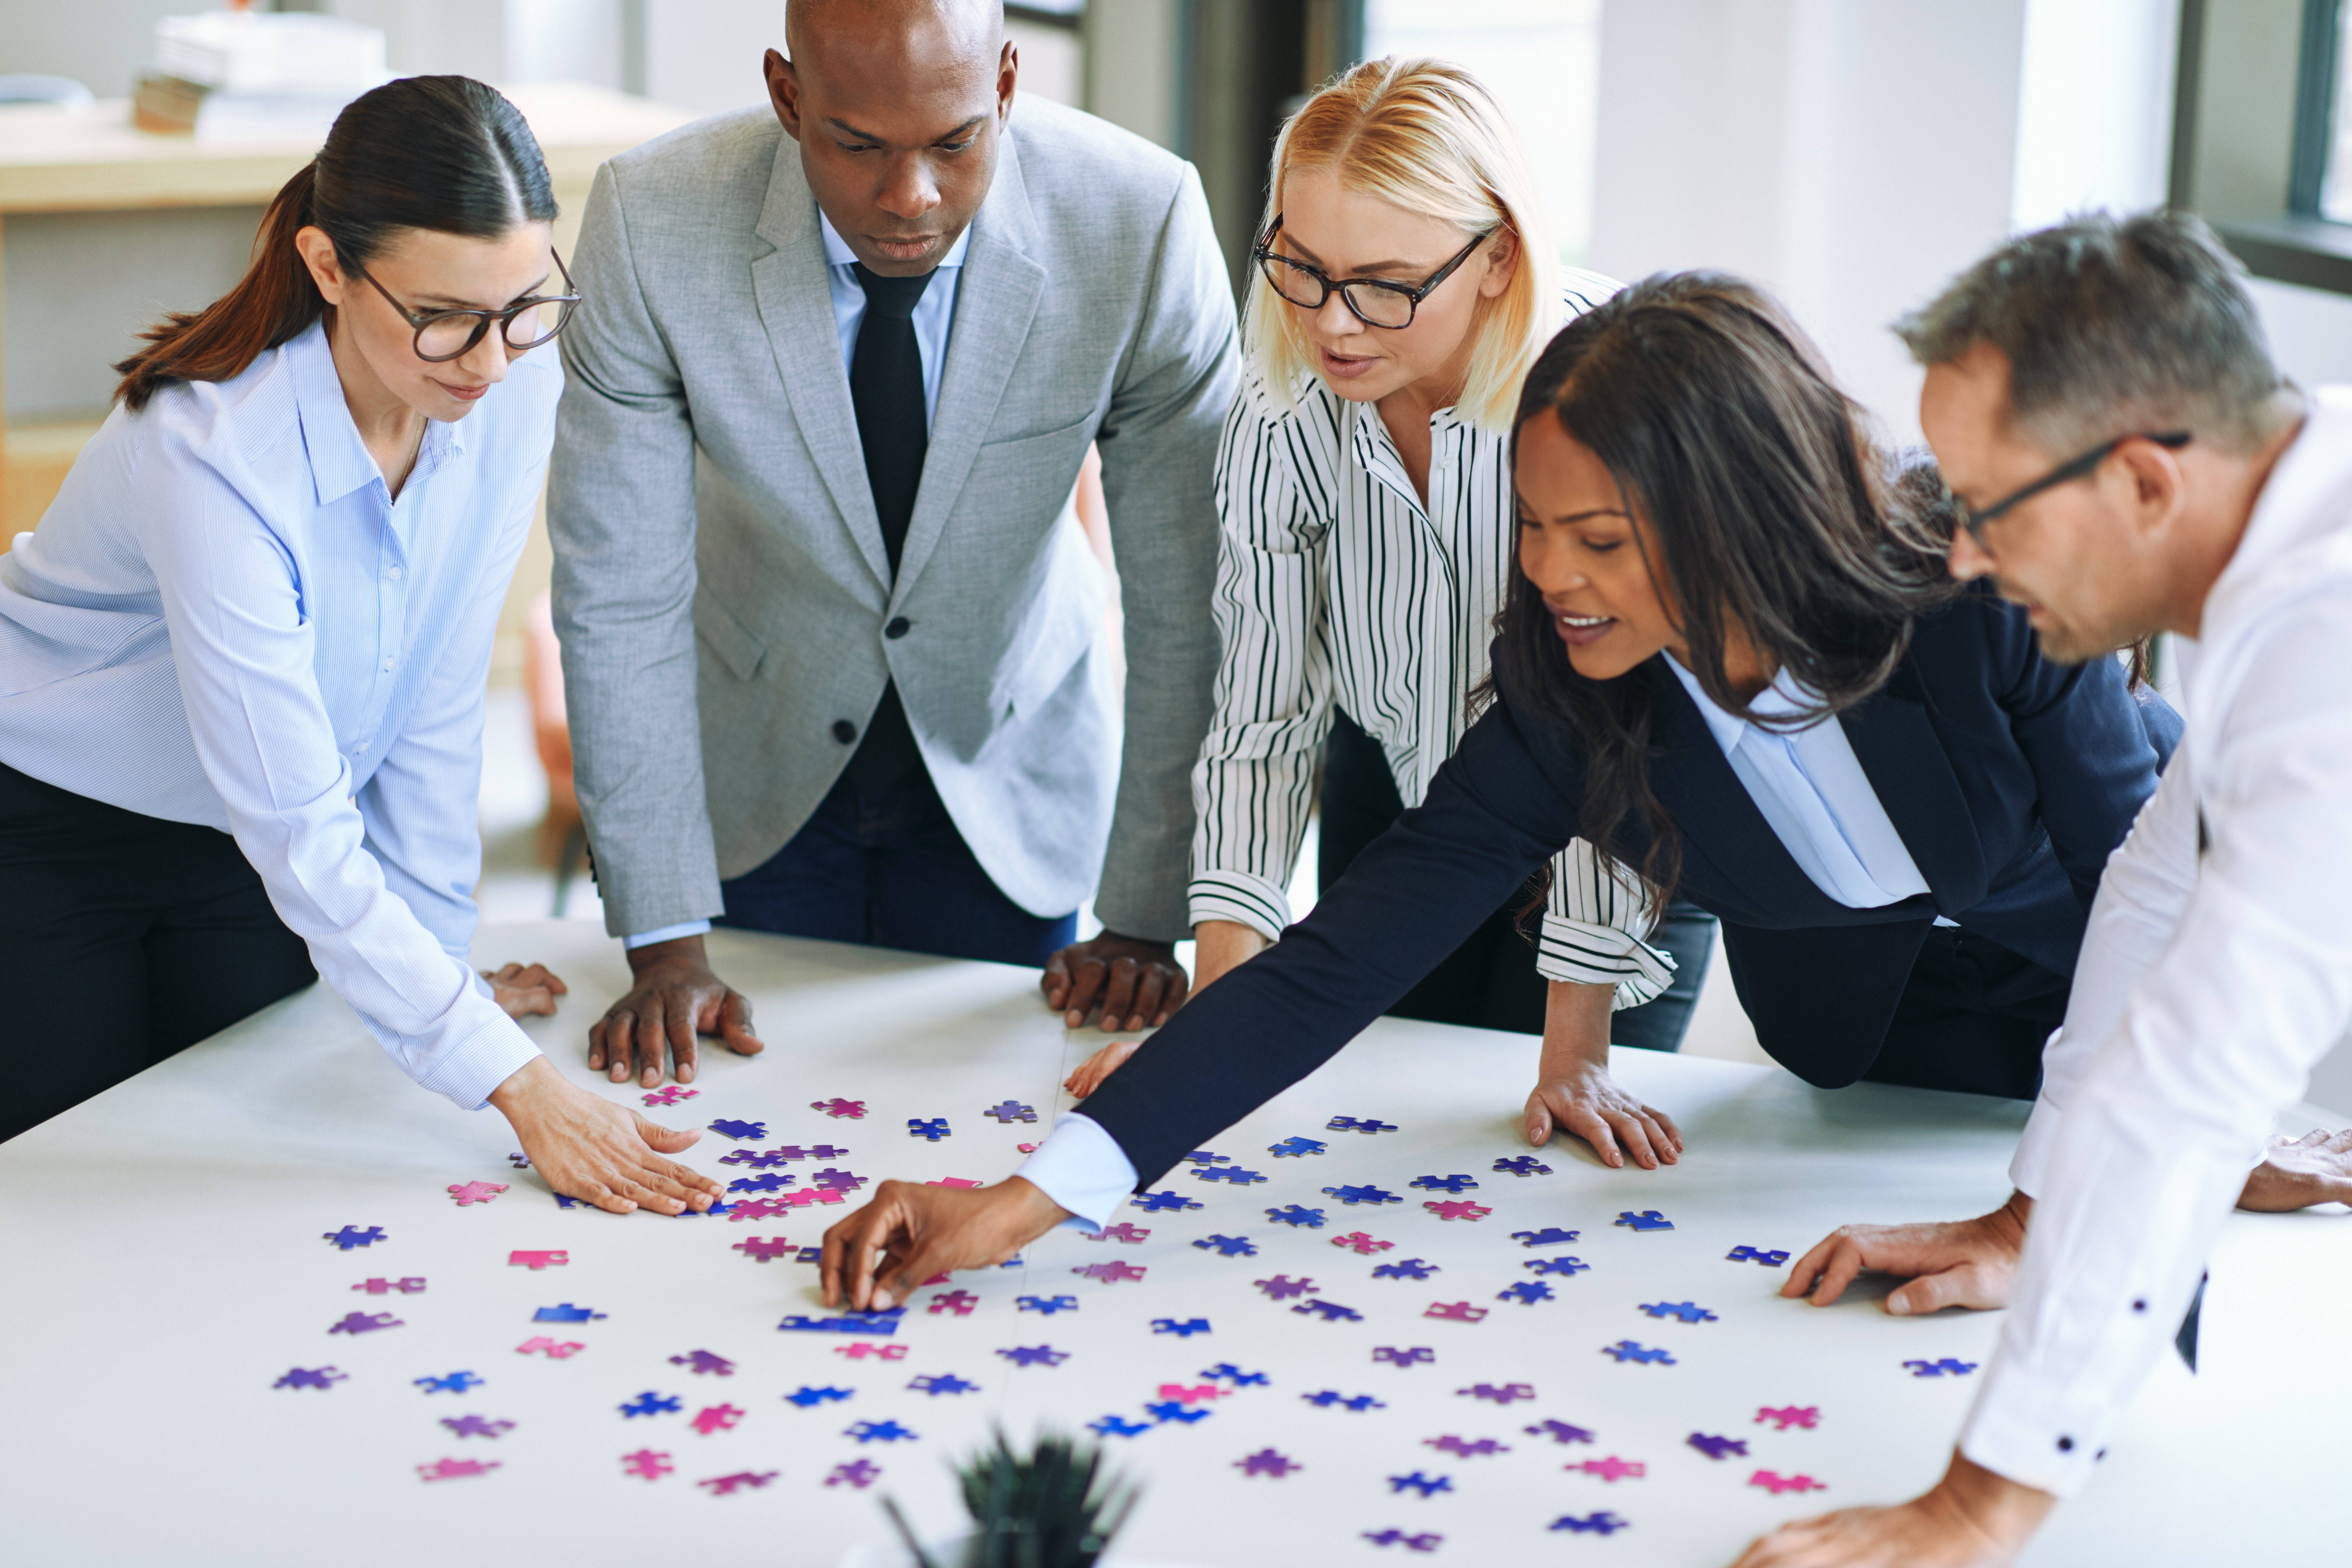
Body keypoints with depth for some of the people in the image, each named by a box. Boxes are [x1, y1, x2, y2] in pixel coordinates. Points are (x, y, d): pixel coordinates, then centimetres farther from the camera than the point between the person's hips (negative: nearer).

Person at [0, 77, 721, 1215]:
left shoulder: (515, 393, -19)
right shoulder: (215, 451, -37)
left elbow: (437, 698, -7)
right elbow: (301, 835, -37)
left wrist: (442, 953, -4)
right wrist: (517, 1084, -41)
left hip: (233, 854, 5)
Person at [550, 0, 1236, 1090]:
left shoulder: (1140, 223, -26)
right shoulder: (654, 223, -26)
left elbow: (1188, 594, -17)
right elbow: (620, 595, -19)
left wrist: (1146, 919, -15)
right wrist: (664, 940, -20)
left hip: (1006, 766, 0)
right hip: (752, 760, 0)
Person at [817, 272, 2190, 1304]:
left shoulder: (1982, 587, -35)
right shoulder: (1568, 713, -27)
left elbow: (2135, 876, -21)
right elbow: (1332, 964, -29)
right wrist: (1025, 1202, -37)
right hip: (1874, 1040, 2)